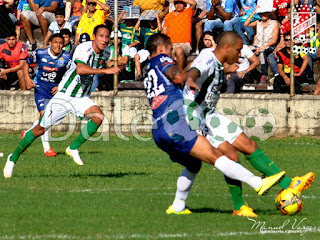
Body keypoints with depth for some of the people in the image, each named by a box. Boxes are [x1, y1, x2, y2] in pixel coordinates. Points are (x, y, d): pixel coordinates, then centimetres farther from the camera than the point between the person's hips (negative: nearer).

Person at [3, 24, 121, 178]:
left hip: (81, 98, 5)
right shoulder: (84, 48, -22)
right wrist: (105, 71, -44)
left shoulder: (104, 55, 1)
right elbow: (80, 69, -42)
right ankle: (13, 158, 19)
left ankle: (73, 148, -9)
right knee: (41, 129, 0)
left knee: (98, 116, -24)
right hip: (64, 96, -5)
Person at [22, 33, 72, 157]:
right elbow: (27, 63, 5)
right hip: (40, 87, -3)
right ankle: (46, 148, -15)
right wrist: (28, 78, -10)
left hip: (56, 89, 3)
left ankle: (27, 134, 37)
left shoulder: (66, 57, -10)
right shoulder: (40, 53, -10)